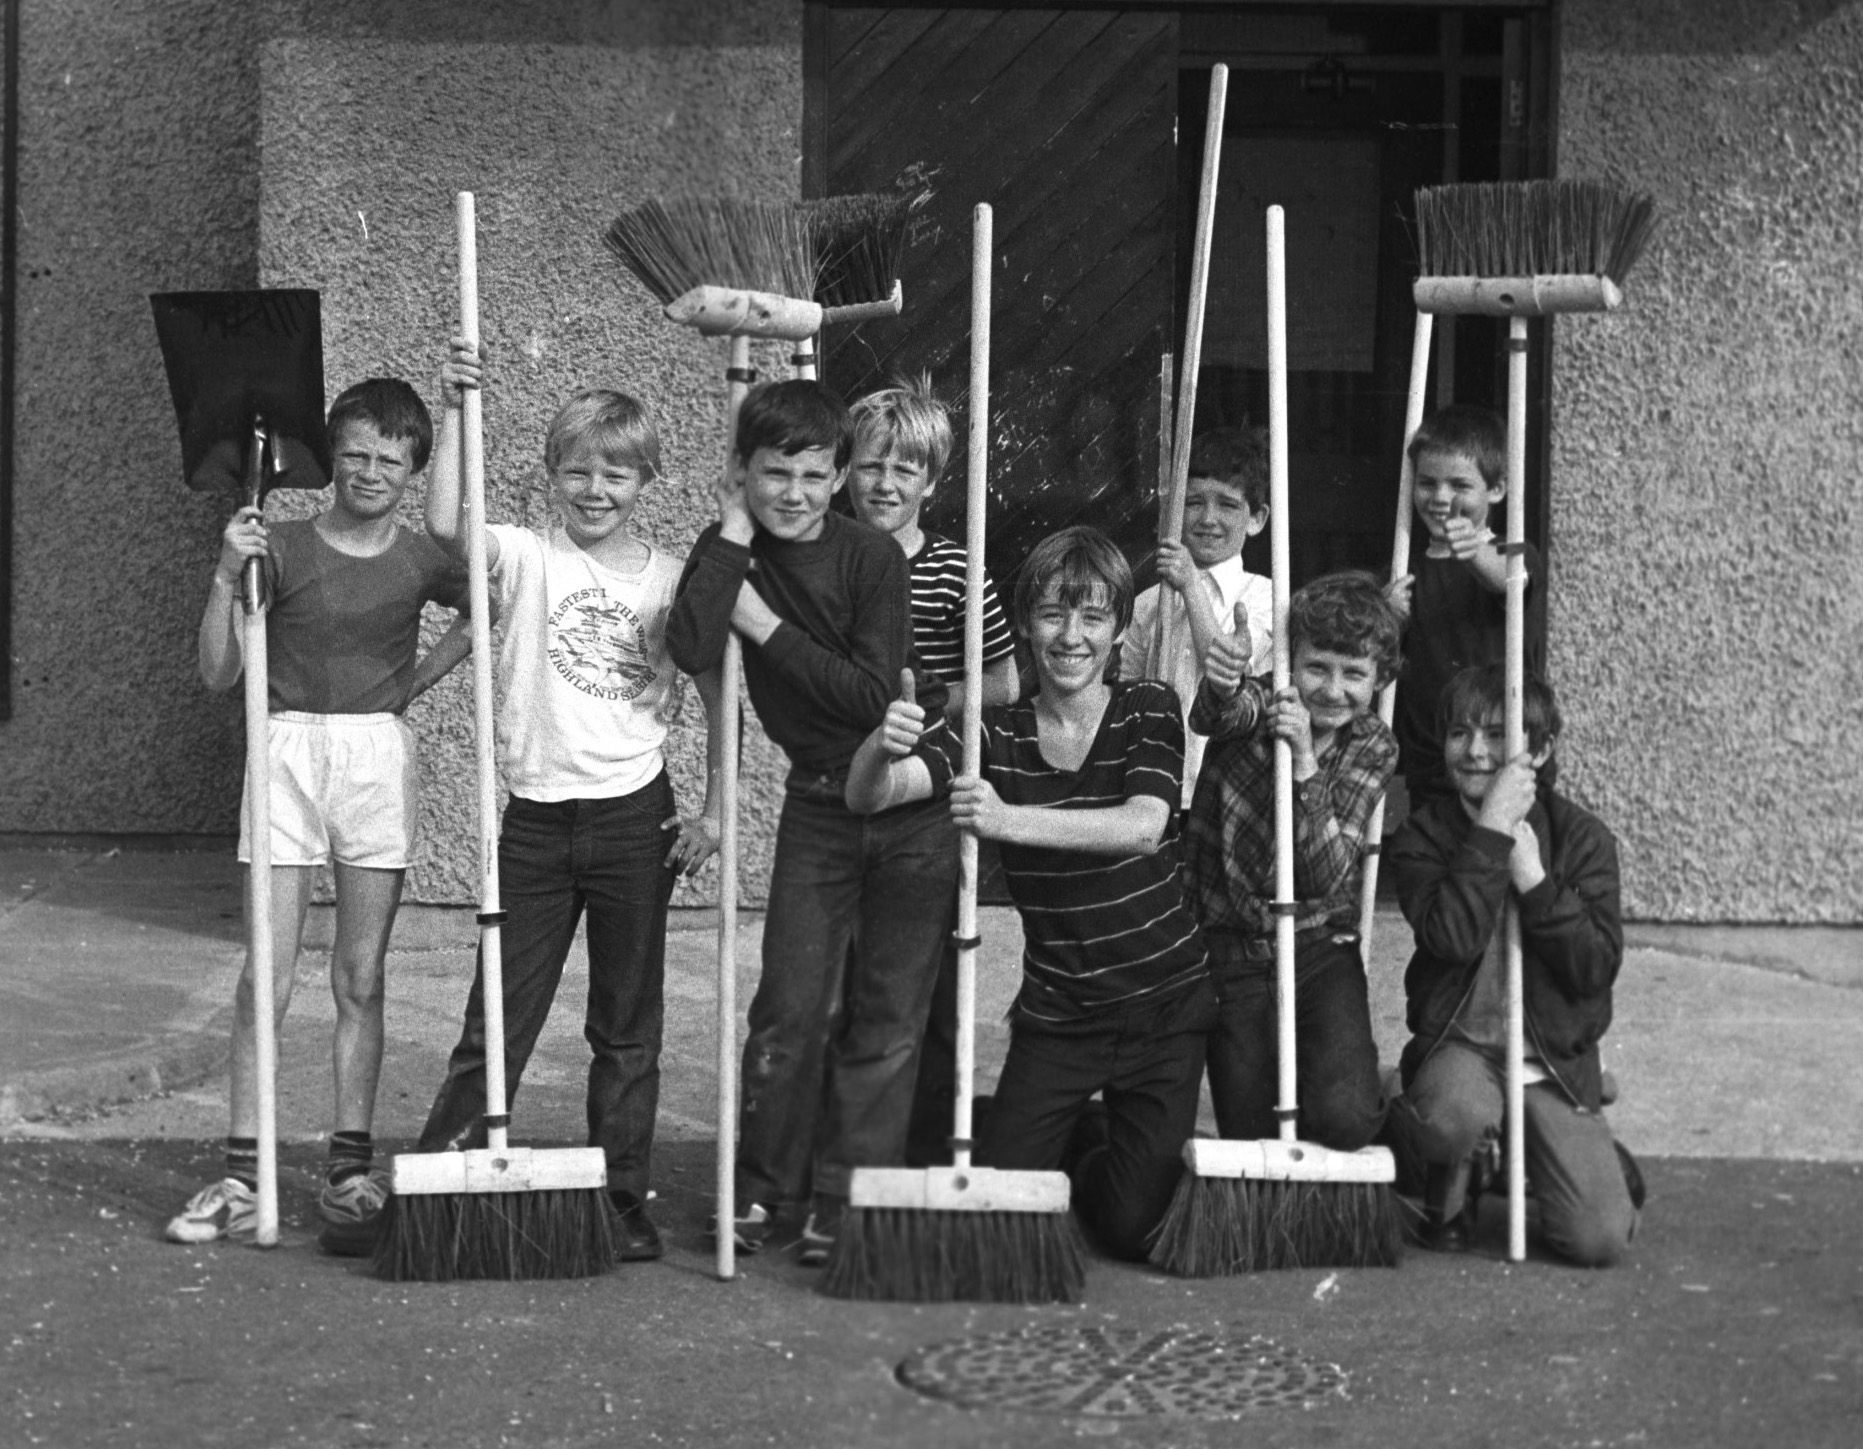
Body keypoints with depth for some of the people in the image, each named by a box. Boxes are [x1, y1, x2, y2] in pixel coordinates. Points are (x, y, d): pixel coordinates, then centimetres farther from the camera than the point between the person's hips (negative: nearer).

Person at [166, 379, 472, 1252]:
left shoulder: (423, 561, 4)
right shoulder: (281, 548, -1)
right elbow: (217, 673, -3)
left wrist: (414, 680, 11)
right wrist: (227, 575, -15)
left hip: (379, 757, 1)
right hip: (288, 748, -1)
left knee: (360, 978, 5)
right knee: (266, 975, -3)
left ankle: (350, 1171, 12)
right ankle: (243, 1176, 3)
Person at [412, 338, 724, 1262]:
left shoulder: (671, 581, 3)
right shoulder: (526, 560, 0)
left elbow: (718, 696, 7)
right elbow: (444, 527, -20)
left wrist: (714, 812, 1)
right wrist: (455, 410, -24)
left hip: (635, 817, 1)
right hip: (536, 817, -1)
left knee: (627, 1028, 9)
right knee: (497, 1019, 3)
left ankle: (622, 1199, 19)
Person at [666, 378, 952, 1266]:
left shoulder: (872, 557, -12)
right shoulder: (736, 553, -2)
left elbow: (870, 695, -19)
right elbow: (691, 649, -22)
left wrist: (767, 626, -17)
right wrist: (733, 532, -18)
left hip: (910, 801, -2)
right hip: (818, 802, 2)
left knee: (885, 1016, 2)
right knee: (790, 1008, -2)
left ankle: (846, 1199, 11)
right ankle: (763, 1189, 13)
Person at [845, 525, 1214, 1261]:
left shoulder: (1149, 710, -5)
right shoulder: (996, 735, -2)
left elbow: (1144, 826, -25)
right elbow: (866, 797, -15)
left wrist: (1012, 821, -39)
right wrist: (881, 747, -39)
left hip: (1164, 1003, -1)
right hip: (1055, 1014, 2)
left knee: (1134, 1221, -6)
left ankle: (1115, 1147, 30)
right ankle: (1080, 1138, 29)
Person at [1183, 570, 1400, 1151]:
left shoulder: (1373, 747, -4)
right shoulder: (1258, 705, -8)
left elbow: (1327, 874, -15)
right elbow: (1216, 714, -36)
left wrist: (1305, 765, -28)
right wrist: (1220, 685, -60)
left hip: (1320, 952, 0)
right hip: (1230, 955, 0)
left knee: (1346, 1117, -19)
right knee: (1249, 1137, 1)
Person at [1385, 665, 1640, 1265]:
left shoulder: (1582, 837, -1)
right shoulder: (1421, 836, -2)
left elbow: (1598, 966, -11)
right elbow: (1454, 938, -20)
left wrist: (1533, 878, -18)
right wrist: (1492, 830, -21)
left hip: (1556, 1057, 1)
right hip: (1458, 1045, -1)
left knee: (1600, 1240, -12)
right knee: (1454, 1115, -38)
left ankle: (1593, 1161, 24)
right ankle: (1448, 1185, -1)